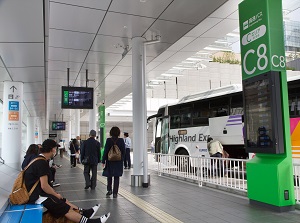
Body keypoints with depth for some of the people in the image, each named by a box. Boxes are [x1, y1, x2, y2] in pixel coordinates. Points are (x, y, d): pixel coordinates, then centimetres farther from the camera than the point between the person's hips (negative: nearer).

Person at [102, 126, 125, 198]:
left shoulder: (108, 140, -9)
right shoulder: (121, 141, -4)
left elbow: (105, 151, -8)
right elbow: (123, 151, 0)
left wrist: (103, 161, -2)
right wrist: (122, 159, 13)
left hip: (110, 161, -1)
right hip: (118, 162, 1)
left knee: (109, 176, 17)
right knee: (116, 177, 8)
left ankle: (109, 190, 11)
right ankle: (115, 193, 9)